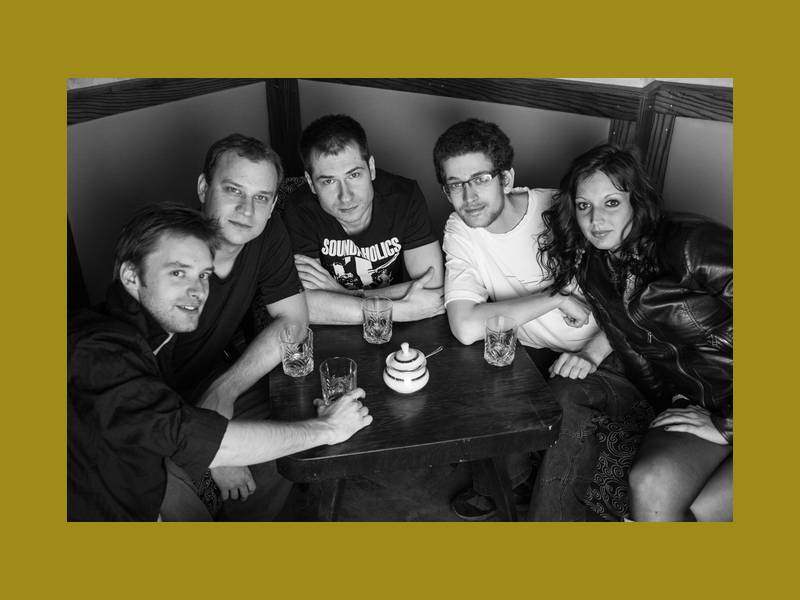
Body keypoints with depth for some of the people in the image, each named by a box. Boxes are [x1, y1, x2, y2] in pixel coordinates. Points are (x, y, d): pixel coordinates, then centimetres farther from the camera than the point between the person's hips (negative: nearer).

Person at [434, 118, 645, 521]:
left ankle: (553, 513, -6)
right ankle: (509, 482, 8)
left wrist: (590, 354, -27)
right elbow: (466, 328, -26)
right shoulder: (459, 232, -10)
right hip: (535, 354, 3)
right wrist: (556, 297, -26)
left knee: (567, 397, -32)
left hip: (606, 355, -3)